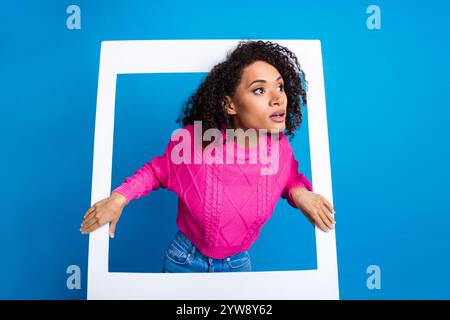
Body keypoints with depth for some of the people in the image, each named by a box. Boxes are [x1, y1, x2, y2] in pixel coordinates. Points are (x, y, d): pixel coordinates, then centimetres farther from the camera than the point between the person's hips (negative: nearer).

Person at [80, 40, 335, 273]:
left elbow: (290, 179, 4)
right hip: (185, 259, -1)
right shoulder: (192, 139, -28)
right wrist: (119, 198, -18)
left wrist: (299, 192, -17)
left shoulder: (279, 147, -18)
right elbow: (157, 171, -7)